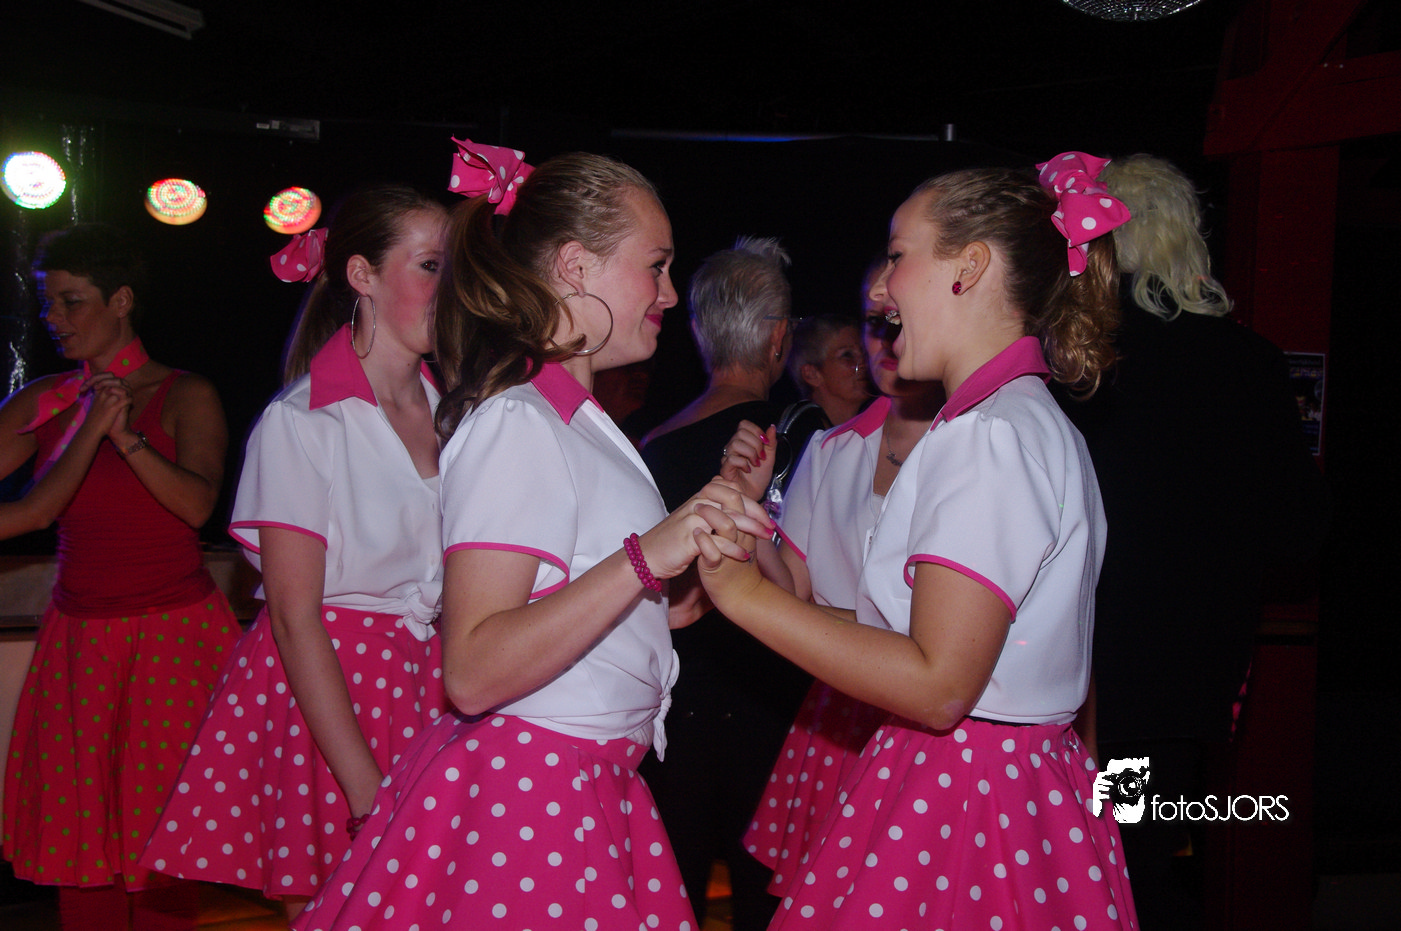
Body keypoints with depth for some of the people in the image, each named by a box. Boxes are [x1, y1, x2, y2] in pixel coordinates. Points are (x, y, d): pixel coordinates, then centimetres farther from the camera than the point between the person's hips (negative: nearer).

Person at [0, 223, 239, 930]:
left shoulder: (184, 395, -2)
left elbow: (197, 504, -17)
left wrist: (126, 438, -27)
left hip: (173, 633, -4)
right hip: (78, 635, 4)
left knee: (163, 826, 0)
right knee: (78, 823, 6)